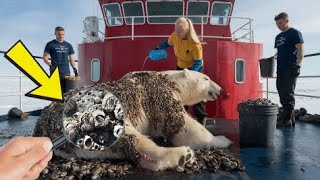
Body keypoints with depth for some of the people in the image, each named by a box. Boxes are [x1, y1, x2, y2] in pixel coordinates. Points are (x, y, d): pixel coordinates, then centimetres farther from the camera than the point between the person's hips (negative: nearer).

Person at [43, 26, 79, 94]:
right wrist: (51, 65, -13)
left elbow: (71, 59, 17)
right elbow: (45, 57, 4)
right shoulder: (50, 44, 5)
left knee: (66, 91, 1)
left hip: (66, 72, 3)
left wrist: (75, 69, 7)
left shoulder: (68, 45, 15)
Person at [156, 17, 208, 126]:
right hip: (181, 67, 6)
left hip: (195, 69, -5)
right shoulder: (174, 36, -17)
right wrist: (158, 48, -2)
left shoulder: (194, 43, -32)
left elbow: (198, 62, -26)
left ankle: (201, 117, 15)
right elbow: (167, 43, 8)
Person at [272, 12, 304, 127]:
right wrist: (274, 57, 6)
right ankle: (289, 118, 19)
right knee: (282, 93, 9)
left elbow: (300, 50, -9)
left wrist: (298, 65, -16)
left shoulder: (295, 33, -2)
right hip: (280, 69, 8)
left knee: (288, 94, -8)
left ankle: (287, 119, -4)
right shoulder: (278, 37, 20)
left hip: (290, 69, -8)